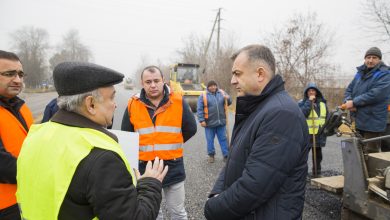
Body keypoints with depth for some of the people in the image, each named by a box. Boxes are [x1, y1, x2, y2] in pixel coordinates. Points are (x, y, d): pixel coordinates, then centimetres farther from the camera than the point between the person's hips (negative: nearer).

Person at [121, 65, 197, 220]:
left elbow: (191, 129, 4)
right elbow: (126, 135, 10)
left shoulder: (178, 102, -7)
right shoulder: (133, 104, -5)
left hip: (173, 167, -1)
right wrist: (141, 149, 9)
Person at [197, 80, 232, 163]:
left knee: (223, 139, 10)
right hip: (209, 123, -2)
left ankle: (226, 155, 19)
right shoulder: (203, 95, -5)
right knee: (210, 140, 9)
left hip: (221, 122, 3)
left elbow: (229, 103, 12)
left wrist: (228, 99, -11)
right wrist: (201, 120, -15)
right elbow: (200, 109, -7)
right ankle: (211, 155, 26)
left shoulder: (222, 93, 5)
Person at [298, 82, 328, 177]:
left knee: (318, 155, 17)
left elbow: (327, 118, 16)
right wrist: (309, 101, -21)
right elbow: (302, 113, -24)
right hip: (306, 134, -5)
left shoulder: (322, 103, 9)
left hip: (319, 134, 5)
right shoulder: (302, 103, -5)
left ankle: (317, 174, 30)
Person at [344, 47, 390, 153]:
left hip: (372, 122, -7)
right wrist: (348, 101, -10)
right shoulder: (360, 73, 13)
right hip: (357, 120, 7)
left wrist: (354, 102, -19)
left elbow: (375, 94, -22)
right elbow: (349, 90, 12)